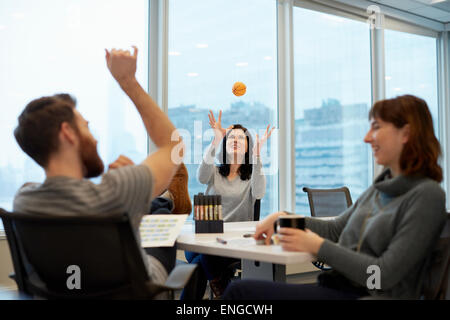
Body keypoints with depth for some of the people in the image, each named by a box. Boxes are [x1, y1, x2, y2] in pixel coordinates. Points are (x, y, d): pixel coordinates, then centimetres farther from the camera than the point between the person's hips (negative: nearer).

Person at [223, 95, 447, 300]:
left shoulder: (427, 195, -12)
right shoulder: (379, 188, 14)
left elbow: (384, 275, -17)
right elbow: (335, 229, 22)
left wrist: (318, 246, -13)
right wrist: (282, 217, 10)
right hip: (338, 286, 7)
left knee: (240, 291, -18)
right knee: (239, 289, -11)